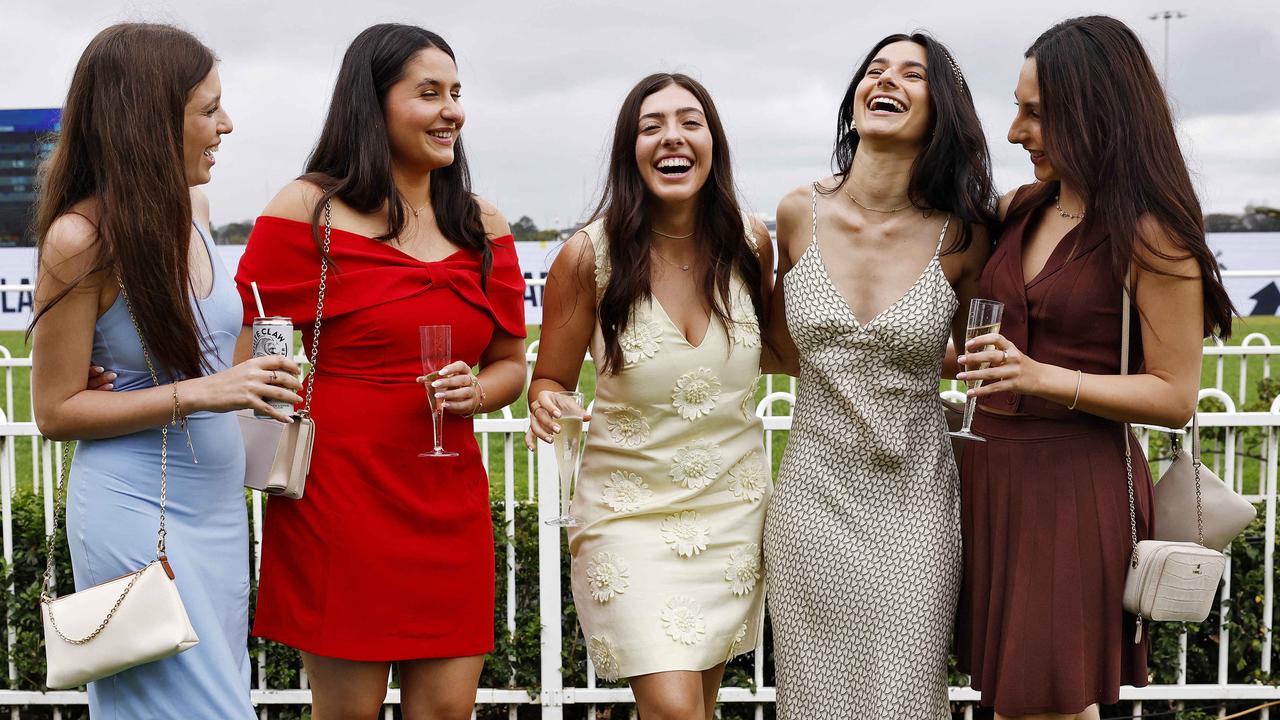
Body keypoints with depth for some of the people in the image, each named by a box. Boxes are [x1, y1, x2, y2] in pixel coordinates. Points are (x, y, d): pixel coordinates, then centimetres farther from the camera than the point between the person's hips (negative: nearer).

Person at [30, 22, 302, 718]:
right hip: (136, 511, -7)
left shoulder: (193, 207, 3)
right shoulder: (79, 239, -17)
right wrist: (199, 393, -21)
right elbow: (55, 410, -13)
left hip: (217, 502, 7)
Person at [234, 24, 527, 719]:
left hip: (450, 501, 4)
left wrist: (475, 390, -4)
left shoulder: (482, 226, 11)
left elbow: (510, 363, 17)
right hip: (337, 496, -4)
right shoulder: (306, 210, -2)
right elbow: (248, 361, -2)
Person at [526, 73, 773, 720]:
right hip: (629, 506, -3)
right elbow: (551, 380, -2)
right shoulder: (589, 254, -12)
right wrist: (547, 406, -22)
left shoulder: (748, 242, -4)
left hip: (733, 502, 3)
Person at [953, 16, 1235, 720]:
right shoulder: (1018, 209, 9)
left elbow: (1176, 396, -12)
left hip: (1077, 483, -6)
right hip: (992, 469, 6)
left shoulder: (1149, 234, -10)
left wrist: (1043, 376, -21)